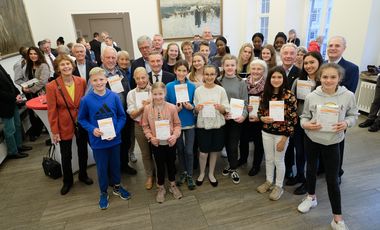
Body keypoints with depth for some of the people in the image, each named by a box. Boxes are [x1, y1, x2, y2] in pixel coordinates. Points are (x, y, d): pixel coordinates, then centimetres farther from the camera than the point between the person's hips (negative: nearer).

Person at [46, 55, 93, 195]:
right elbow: (52, 111, -10)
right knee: (66, 155, 13)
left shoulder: (81, 82, -5)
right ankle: (67, 181, 35)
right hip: (64, 125, -2)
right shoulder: (52, 86, -14)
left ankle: (83, 175, 42)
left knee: (83, 151, 18)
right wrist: (54, 131, -9)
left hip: (82, 123, 3)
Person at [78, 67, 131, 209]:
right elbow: (81, 119, 1)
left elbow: (122, 116, -2)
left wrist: (116, 131, -15)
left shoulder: (114, 96, -10)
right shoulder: (86, 100, -11)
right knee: (102, 167, 14)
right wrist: (92, 129, -16)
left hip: (115, 139, 1)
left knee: (116, 164, 18)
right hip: (98, 141, -1)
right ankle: (103, 193, 37)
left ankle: (117, 187, 43)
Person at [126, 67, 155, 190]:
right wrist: (143, 107, -19)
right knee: (145, 153, 15)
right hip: (140, 126, 1)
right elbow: (132, 115, -4)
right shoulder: (131, 94, -1)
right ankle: (149, 176, 35)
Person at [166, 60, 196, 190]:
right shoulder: (169, 86, -6)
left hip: (189, 122, 0)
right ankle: (183, 172, 35)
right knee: (180, 149, 15)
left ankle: (190, 175, 23)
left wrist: (191, 107, -17)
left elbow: (195, 105, 4)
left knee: (189, 151, 3)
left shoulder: (192, 86, -4)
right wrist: (174, 109, -19)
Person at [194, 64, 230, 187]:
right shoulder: (198, 90, -2)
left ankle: (211, 174, 35)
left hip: (217, 125, 1)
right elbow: (195, 111, 4)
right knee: (203, 152, 5)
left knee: (214, 151, 13)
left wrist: (220, 107, -22)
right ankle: (202, 173, 31)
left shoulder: (221, 90, -3)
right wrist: (197, 108, -17)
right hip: (202, 125, 0)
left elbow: (226, 110, -2)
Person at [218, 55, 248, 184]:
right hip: (222, 118, 1)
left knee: (233, 145, 1)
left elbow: (245, 102, 0)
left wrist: (243, 115, -17)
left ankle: (233, 169, 22)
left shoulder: (241, 82, 0)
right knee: (226, 143, 13)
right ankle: (232, 165, 35)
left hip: (236, 119, -1)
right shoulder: (218, 81, 0)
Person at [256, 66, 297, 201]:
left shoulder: (289, 96, -14)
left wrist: (284, 138, -14)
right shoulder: (265, 94, -1)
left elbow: (293, 119, -13)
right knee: (268, 159, 17)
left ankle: (279, 186, 30)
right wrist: (263, 118, -16)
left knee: (278, 160, 10)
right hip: (266, 132, 4)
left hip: (281, 134, -4)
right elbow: (259, 112, 8)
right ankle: (269, 181, 38)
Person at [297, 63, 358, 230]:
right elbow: (304, 116, 0)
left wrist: (346, 123, -18)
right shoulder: (311, 97, -11)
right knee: (311, 169, 21)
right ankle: (311, 197, 47)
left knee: (332, 180, 3)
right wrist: (306, 124, -21)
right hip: (311, 139, 2)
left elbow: (353, 115, 2)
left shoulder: (348, 96, -12)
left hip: (332, 142, -1)